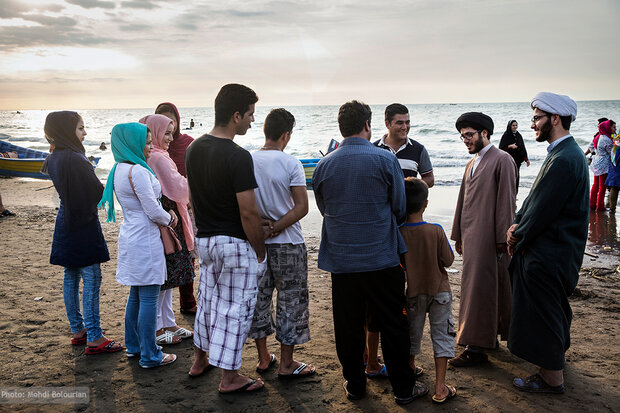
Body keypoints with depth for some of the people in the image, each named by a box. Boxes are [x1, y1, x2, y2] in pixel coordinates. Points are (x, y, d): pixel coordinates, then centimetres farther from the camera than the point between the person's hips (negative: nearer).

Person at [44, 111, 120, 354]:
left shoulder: (54, 159, 8)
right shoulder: (75, 159, -21)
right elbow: (98, 192, -19)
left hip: (65, 223, 9)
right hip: (84, 225, -9)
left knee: (71, 277, 14)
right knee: (91, 279, -4)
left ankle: (78, 330, 27)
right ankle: (94, 339, 0)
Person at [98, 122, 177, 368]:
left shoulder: (120, 169, 10)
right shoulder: (137, 171, -20)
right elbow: (153, 212, -19)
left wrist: (165, 215, 9)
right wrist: (170, 219, 1)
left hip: (131, 236, 10)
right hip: (145, 240, -10)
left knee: (136, 295, 19)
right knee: (148, 297, -2)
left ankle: (133, 346, 31)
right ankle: (149, 356, 7)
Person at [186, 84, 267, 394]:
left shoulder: (194, 149, 3)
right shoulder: (237, 157, -22)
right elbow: (248, 212, -22)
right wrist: (260, 251, -10)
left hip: (204, 239, 8)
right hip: (236, 243, -8)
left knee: (208, 299, 23)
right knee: (234, 308, 4)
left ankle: (199, 360, 39)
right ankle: (229, 377, 16)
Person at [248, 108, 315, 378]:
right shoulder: (291, 164, -13)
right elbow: (301, 207, -17)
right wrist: (276, 228, -14)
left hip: (254, 242, 5)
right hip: (287, 244, -4)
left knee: (259, 297, 16)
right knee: (290, 301, 7)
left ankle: (263, 358, 26)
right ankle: (287, 364, 15)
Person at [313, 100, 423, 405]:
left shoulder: (323, 165, 0)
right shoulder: (385, 160, -8)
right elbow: (400, 209, 0)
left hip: (341, 261, 3)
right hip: (382, 260, -2)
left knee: (348, 327, 13)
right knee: (392, 326, 9)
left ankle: (354, 386, 27)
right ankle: (403, 388, 21)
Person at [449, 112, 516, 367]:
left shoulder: (502, 160, -8)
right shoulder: (472, 163, 18)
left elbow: (506, 202, -13)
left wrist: (502, 240, -15)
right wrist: (458, 235, 19)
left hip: (488, 237, -8)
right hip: (470, 237, 8)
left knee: (478, 287, -6)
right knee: (482, 287, 14)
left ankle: (476, 348, 0)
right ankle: (489, 335, 25)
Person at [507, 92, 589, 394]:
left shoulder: (564, 160, -24)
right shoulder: (562, 154, 10)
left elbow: (543, 211, -23)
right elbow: (536, 200, 12)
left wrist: (518, 237, -9)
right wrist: (518, 224, -1)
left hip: (548, 256, -10)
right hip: (550, 252, 10)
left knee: (544, 314, 2)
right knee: (553, 310, 23)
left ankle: (551, 379, 16)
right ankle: (555, 358, 41)